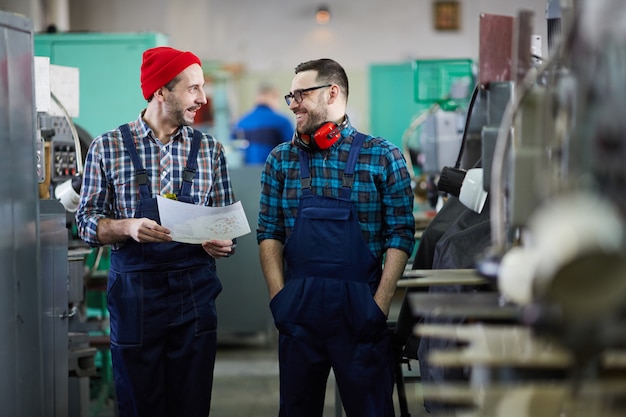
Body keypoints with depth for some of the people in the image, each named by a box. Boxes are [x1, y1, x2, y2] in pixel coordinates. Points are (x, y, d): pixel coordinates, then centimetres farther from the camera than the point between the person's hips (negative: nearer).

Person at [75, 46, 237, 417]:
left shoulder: (210, 149, 7)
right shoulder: (107, 147, 1)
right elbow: (88, 222, 0)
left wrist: (222, 243, -12)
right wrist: (129, 227, -18)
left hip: (195, 293, 2)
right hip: (134, 293, -2)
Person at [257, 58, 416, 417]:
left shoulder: (383, 157, -2)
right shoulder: (281, 160, 8)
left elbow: (400, 235, -3)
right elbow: (269, 232, 7)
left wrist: (380, 305, -10)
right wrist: (279, 296, -4)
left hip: (359, 309, -3)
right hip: (298, 309, 3)